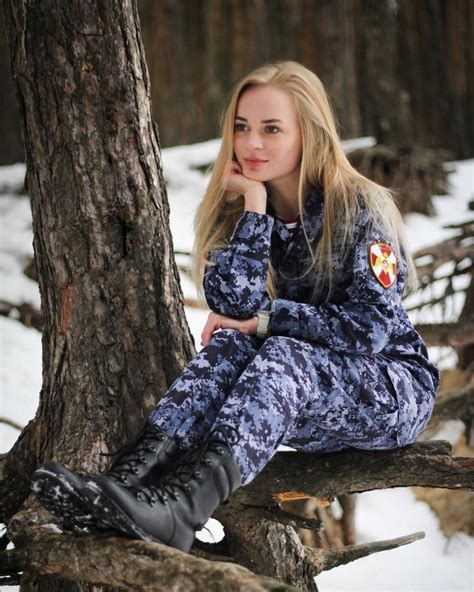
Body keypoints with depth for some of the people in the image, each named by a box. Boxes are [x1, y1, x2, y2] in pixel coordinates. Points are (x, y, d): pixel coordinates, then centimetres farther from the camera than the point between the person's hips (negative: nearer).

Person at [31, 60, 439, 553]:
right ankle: (127, 479, -48)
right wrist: (254, 202, -17)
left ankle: (177, 511, -59)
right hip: (299, 397, 5)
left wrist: (266, 320, -16)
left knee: (281, 356, -34)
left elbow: (371, 327, -20)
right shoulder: (243, 207, 3)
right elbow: (237, 306, -15)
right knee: (231, 344, -25)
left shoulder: (362, 209, -12)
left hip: (394, 392, -5)